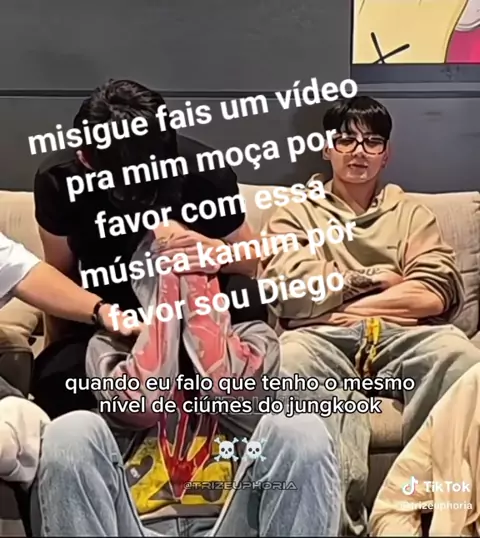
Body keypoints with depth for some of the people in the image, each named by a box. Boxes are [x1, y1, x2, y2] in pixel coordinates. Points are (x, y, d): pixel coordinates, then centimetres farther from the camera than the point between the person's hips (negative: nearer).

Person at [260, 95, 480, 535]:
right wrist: (374, 276, 6)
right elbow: (289, 291, 2)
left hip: (402, 337, 1)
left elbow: (436, 295, 6)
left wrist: (338, 296, 1)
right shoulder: (296, 214, 22)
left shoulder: (412, 213, 25)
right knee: (292, 359, -37)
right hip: (322, 339, -1)